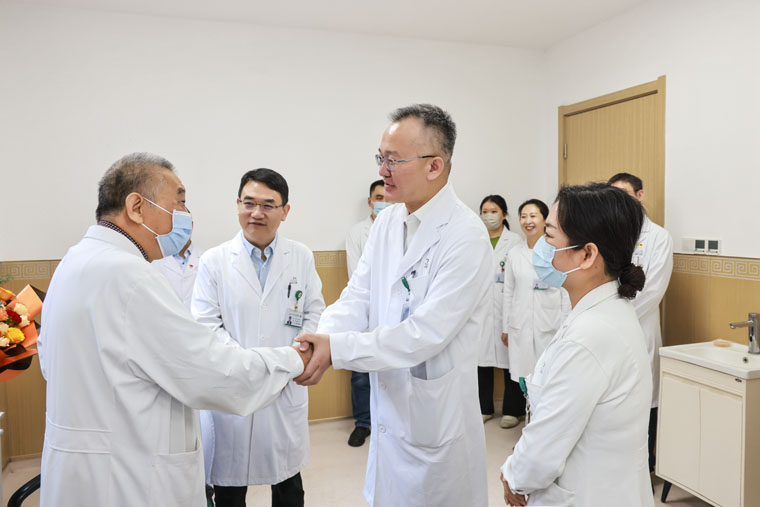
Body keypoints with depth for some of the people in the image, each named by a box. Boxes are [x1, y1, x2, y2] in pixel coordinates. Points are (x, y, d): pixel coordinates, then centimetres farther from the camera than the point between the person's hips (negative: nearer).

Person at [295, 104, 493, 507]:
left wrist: (336, 349, -26)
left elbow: (425, 334, -25)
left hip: (435, 416, -6)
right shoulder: (387, 222, 4)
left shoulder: (466, 236, -22)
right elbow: (358, 297, -1)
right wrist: (318, 343, -19)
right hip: (388, 408, 7)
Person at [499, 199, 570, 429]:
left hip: (549, 324, -3)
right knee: (520, 369, 6)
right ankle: (515, 411, 25)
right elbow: (508, 291, 11)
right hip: (520, 324, 3)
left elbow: (566, 291, -2)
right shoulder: (515, 254, 9)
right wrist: (505, 327, 11)